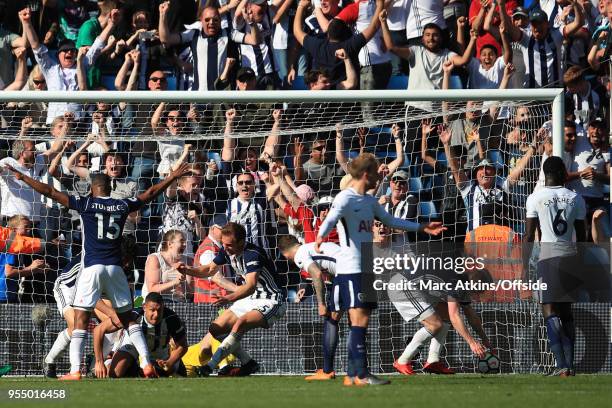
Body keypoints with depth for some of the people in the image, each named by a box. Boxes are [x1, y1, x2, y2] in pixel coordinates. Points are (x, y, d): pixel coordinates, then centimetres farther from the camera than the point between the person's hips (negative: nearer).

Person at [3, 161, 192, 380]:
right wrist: (172, 177, 35)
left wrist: (22, 177, 5)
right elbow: (150, 194, 21)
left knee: (80, 319, -4)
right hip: (115, 268, 3)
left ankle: (75, 371, -14)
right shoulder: (122, 205, 7)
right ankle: (147, 364, 6)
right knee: (128, 317, 14)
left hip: (92, 267, -3)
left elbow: (50, 192, -2)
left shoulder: (85, 204, -1)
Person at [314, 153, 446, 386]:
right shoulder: (345, 199, -10)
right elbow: (331, 219, -28)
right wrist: (320, 237, -49)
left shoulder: (369, 201, 18)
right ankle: (361, 375, -16)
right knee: (360, 320, -14)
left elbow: (390, 221, 31)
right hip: (350, 270, -9)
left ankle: (353, 375, 9)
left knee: (362, 321, 7)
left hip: (367, 269, 9)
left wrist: (421, 227, 34)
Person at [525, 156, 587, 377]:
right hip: (570, 256, 4)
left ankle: (562, 365, -16)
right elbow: (581, 235, 9)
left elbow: (529, 235, -3)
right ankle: (570, 364, 10)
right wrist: (581, 265, 19)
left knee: (550, 312, -4)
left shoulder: (536, 198, -3)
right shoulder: (575, 198, 6)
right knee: (566, 311, 13)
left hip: (548, 256, -4)